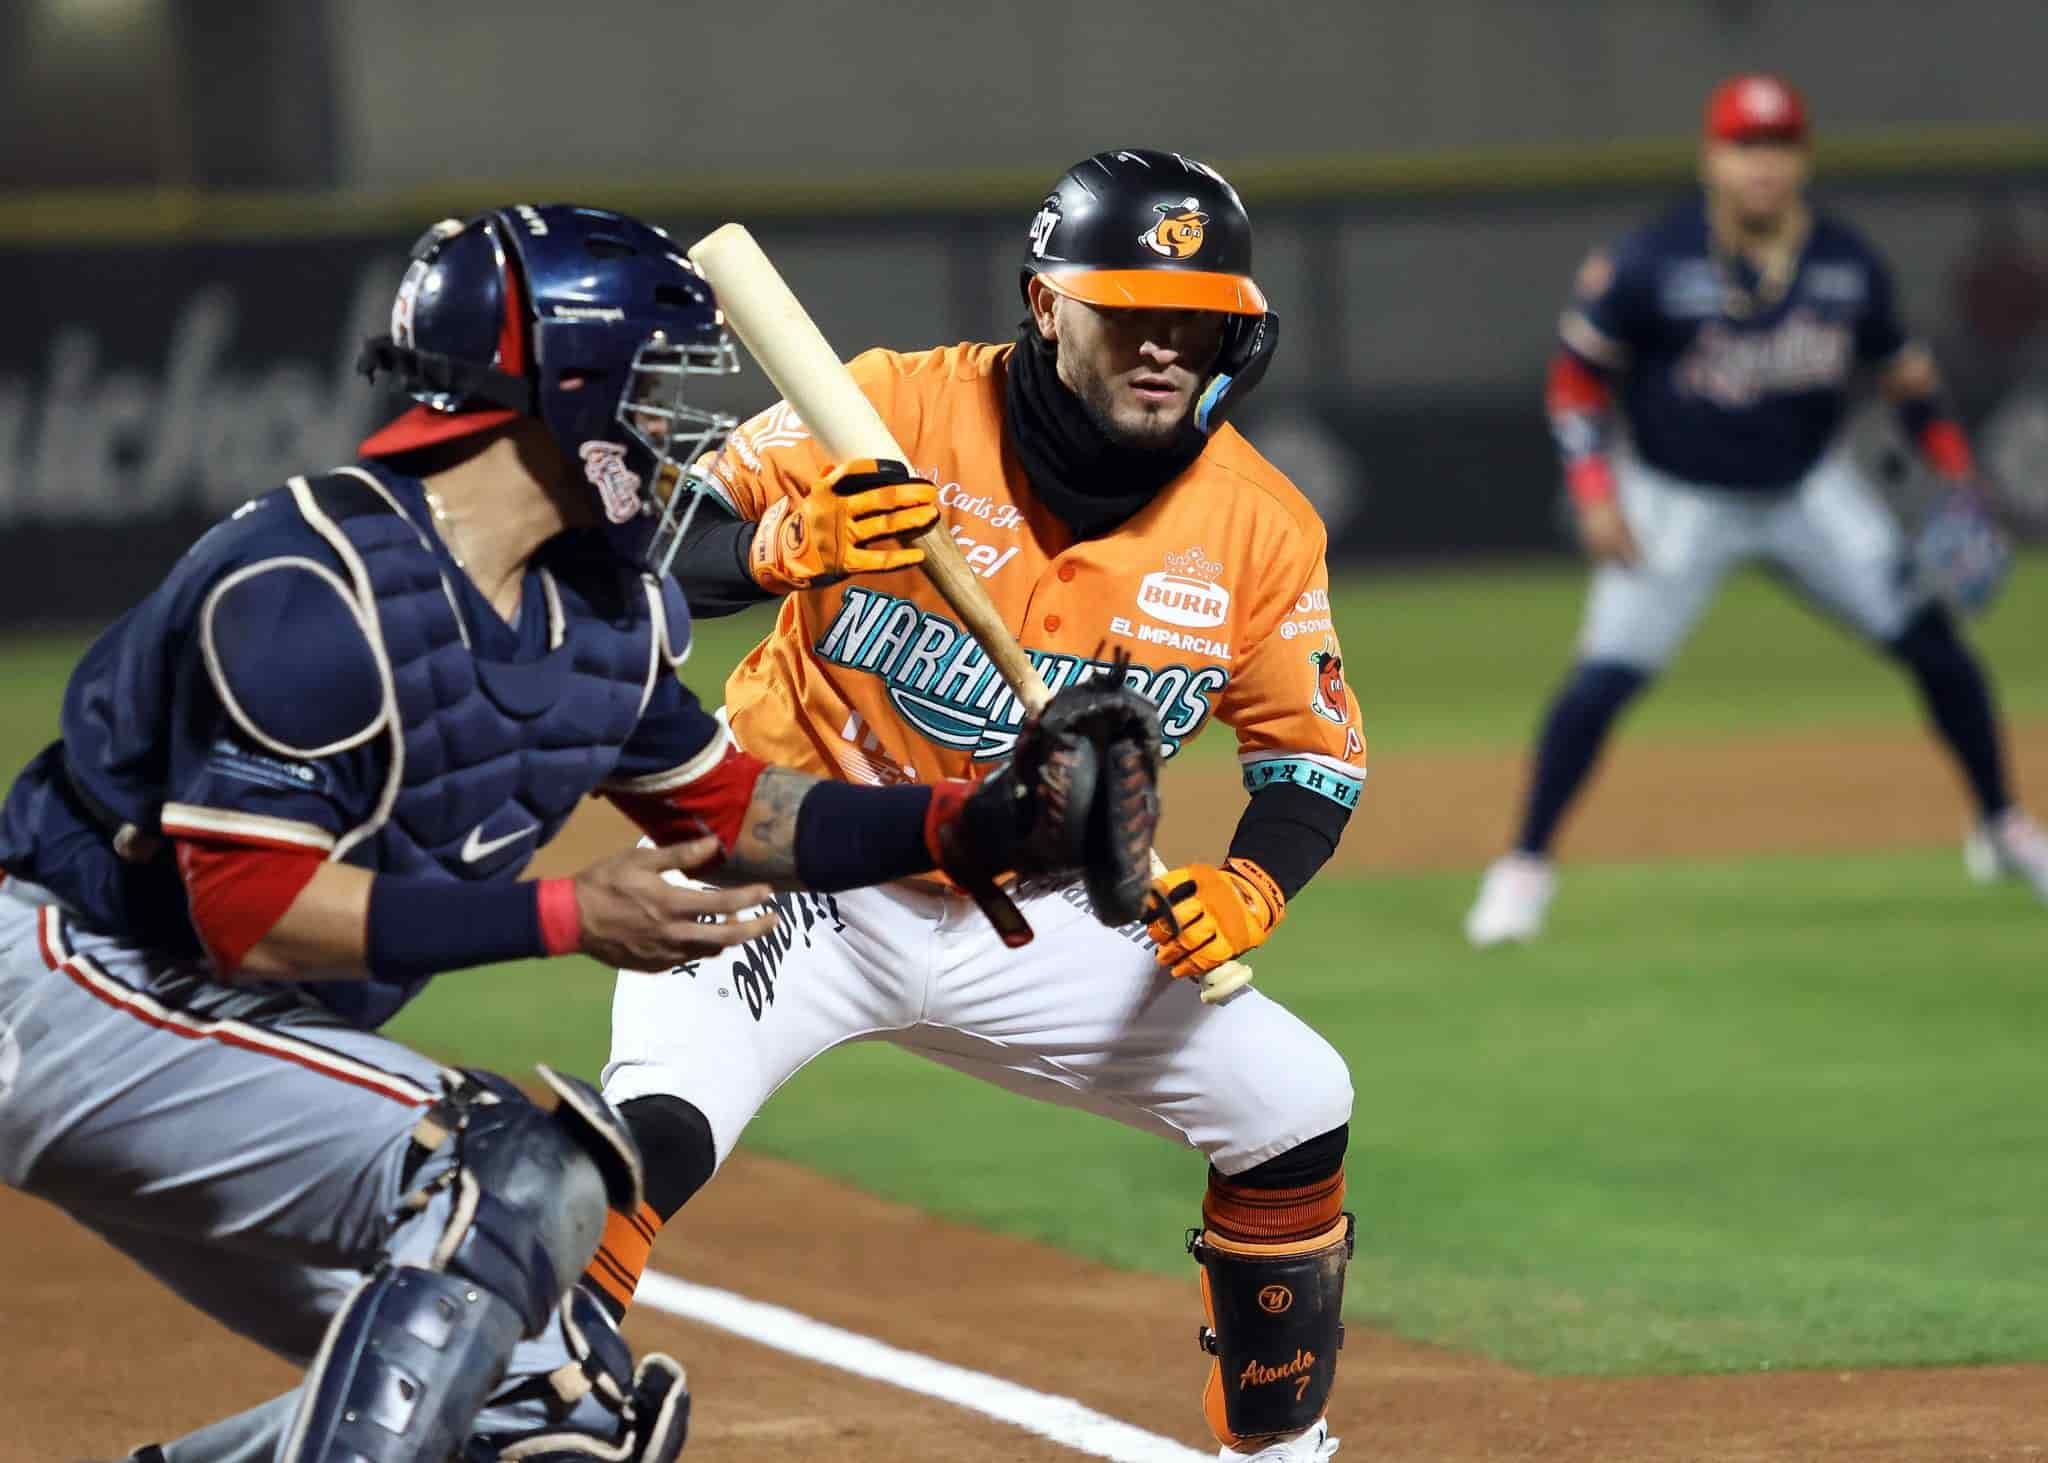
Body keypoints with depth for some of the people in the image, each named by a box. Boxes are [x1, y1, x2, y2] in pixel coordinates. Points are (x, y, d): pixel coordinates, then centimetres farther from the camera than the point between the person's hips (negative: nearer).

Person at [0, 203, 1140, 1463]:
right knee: (510, 1177, -28)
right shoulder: (309, 588, -25)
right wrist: (567, 918, -30)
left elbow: (731, 814, 15)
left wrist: (986, 824, 0)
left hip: (260, 1037, 9)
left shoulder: (606, 604, 3)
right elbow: (253, 914, -28)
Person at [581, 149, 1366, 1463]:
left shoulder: (1259, 530, -7)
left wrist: (1252, 889, -16)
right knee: (652, 1132, -30)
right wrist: (793, 544, -39)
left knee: (1293, 1105, 2)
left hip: (1024, 927, 4)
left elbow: (1315, 756, 5)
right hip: (799, 881, -4)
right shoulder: (896, 415, -18)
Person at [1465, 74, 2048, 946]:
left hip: (1810, 491, 3)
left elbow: (1901, 368, 7)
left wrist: (1956, 474, 0)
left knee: (1933, 642, -2)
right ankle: (1524, 867, 1)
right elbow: (1578, 374, -9)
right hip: (1678, 504, -3)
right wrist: (1594, 489, -18)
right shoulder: (1648, 266, -18)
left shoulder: (1846, 264, -8)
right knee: (1605, 675, -15)